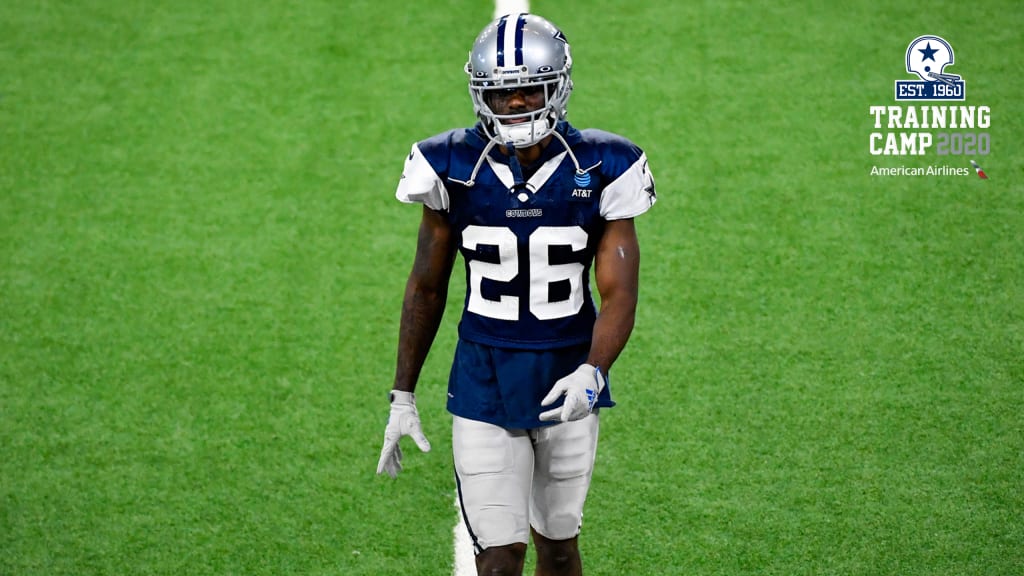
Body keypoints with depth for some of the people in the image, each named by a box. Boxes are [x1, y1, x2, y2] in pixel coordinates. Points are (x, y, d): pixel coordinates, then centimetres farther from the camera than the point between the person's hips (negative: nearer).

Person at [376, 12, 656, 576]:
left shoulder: (600, 171, -9)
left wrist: (593, 372, -30)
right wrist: (402, 396, 5)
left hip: (567, 382, 1)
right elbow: (426, 288, 4)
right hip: (484, 382, -1)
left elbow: (618, 293, -10)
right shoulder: (453, 169, -7)